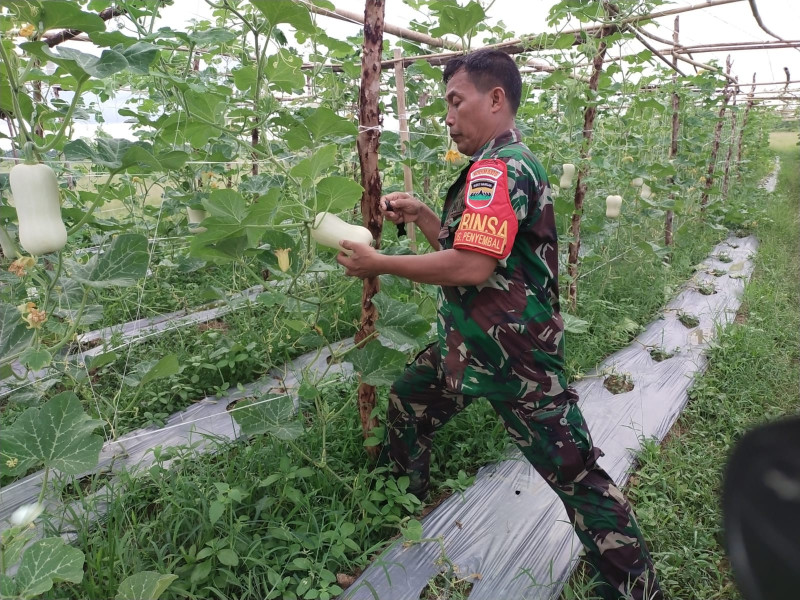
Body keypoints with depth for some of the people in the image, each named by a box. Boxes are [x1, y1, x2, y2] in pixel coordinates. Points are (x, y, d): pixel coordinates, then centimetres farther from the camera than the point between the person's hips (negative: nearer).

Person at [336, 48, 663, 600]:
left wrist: (379, 264, -20)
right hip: (468, 345, 11)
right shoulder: (500, 163, 15)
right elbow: (463, 246, 20)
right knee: (407, 405, 22)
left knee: (576, 475, 0)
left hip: (516, 358, -11)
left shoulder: (500, 166, -19)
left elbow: (471, 265, -30)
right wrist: (420, 214, 6)